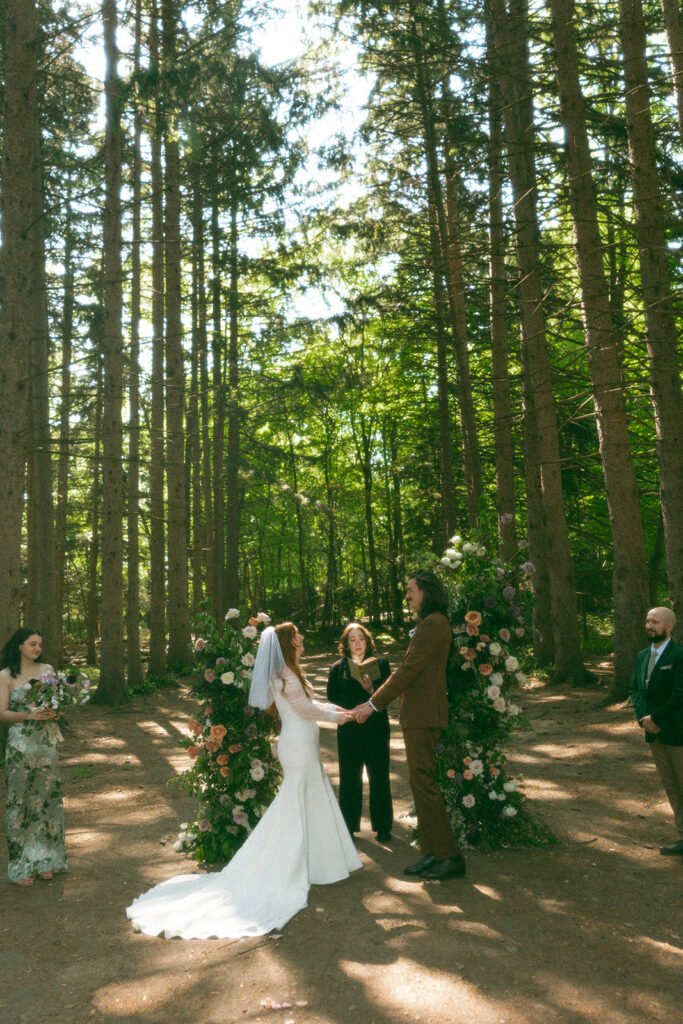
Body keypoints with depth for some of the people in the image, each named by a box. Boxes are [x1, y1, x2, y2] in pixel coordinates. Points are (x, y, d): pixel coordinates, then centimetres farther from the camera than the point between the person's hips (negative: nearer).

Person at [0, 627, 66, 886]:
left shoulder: (47, 670, 7)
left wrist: (54, 712, -9)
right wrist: (30, 715, -19)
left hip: (46, 742, 3)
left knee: (47, 797, 6)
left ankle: (44, 859, 19)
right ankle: (21, 865, 14)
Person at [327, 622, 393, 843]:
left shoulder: (380, 664, 2)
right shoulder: (338, 668, 5)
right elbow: (333, 696, -1)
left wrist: (371, 689, -25)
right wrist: (355, 709, -14)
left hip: (376, 728, -1)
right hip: (349, 730, 1)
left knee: (379, 776, 4)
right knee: (349, 778, 7)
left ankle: (382, 827, 16)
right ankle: (349, 825, 20)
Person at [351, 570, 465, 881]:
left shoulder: (433, 624, -16)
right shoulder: (431, 623, 17)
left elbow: (408, 671, -19)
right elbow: (407, 670, 19)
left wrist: (374, 703, -14)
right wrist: (373, 702, 19)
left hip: (423, 715, -10)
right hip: (419, 715, 10)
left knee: (423, 784, -5)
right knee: (421, 783, 14)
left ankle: (449, 857, 4)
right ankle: (431, 854, 22)